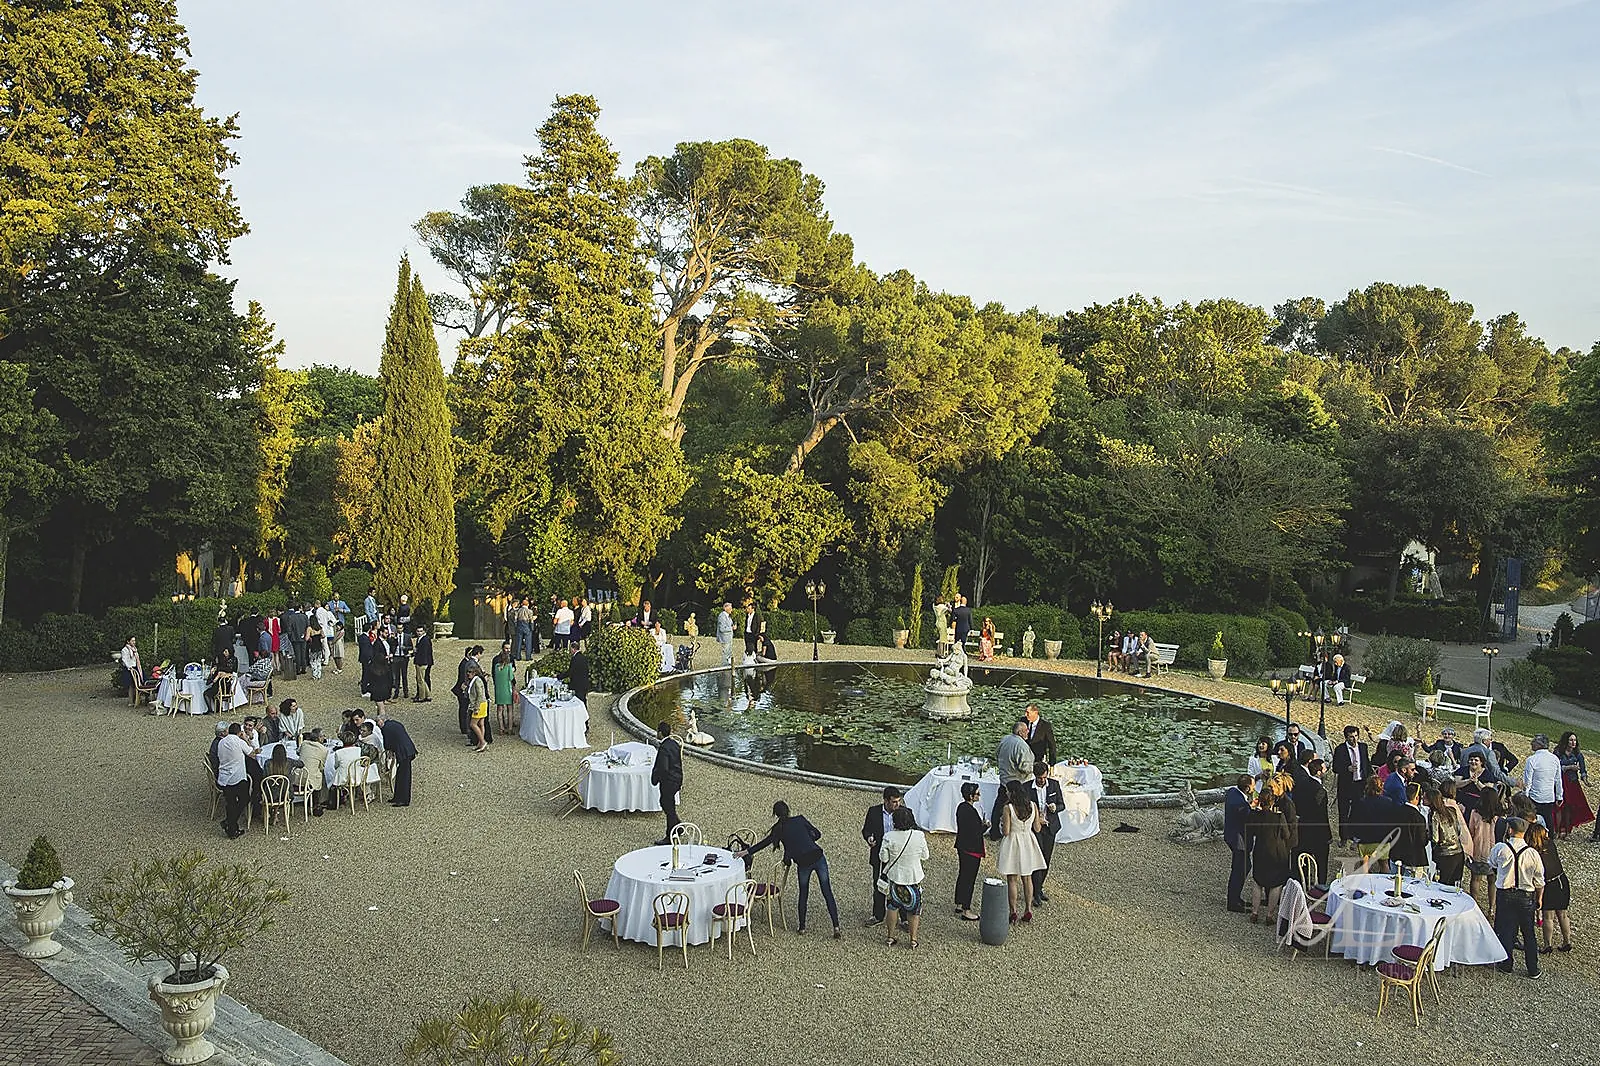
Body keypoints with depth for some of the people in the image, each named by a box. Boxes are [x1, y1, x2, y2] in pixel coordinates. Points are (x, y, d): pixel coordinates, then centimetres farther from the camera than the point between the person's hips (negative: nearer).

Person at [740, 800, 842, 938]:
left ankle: (802, 927, 27)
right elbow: (817, 834, 13)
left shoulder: (779, 828, 4)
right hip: (818, 857, 1)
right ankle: (836, 928, 1)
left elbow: (765, 843, 10)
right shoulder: (800, 819, 10)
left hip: (803, 863, -1)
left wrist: (746, 852, 19)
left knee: (803, 895, 20)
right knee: (828, 893, 5)